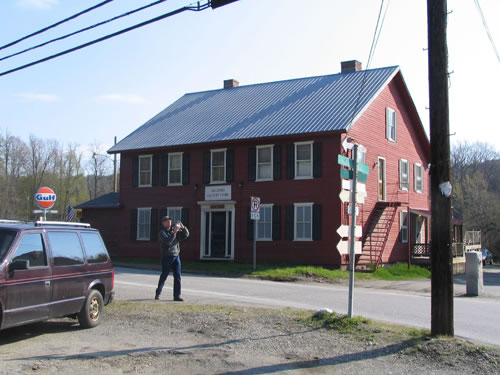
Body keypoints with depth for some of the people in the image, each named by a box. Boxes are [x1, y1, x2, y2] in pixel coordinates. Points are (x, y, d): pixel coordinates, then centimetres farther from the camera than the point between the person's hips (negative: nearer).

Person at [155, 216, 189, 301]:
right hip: (166, 256, -5)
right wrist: (174, 232, -27)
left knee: (177, 276, -2)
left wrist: (183, 227, -8)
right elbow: (167, 241, -21)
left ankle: (177, 295, 0)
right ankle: (158, 293, 20)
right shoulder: (162, 232, -4)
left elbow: (186, 235, 10)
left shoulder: (174, 230, 13)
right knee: (164, 275, 2)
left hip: (176, 256, 5)